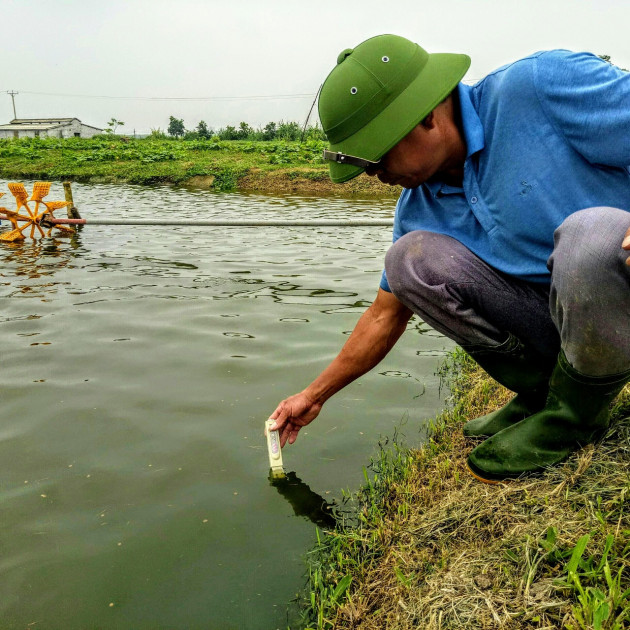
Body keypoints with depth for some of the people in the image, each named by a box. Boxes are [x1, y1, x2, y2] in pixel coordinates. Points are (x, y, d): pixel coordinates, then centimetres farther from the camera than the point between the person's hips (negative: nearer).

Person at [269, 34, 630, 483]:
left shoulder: (543, 85, -17)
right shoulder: (418, 210, 0)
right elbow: (385, 316, 9)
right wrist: (314, 395, 13)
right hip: (547, 326, 5)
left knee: (592, 231, -37)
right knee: (409, 259, -12)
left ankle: (578, 410, -8)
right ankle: (539, 392, 2)